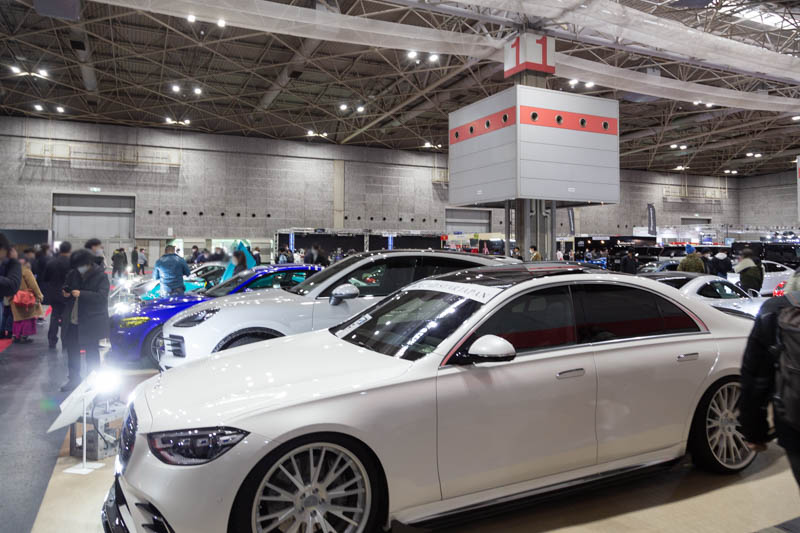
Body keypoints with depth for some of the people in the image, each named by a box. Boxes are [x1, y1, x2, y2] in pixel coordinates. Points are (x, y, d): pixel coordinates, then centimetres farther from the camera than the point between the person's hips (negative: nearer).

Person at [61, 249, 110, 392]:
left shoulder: (101, 276, -12)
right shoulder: (73, 274, 4)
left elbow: (102, 296, -21)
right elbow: (66, 287, 20)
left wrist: (81, 294, -28)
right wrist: (65, 292, -4)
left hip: (91, 321, -5)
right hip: (73, 320, 6)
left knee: (92, 351, 5)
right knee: (72, 349, 14)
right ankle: (73, 378, 29)